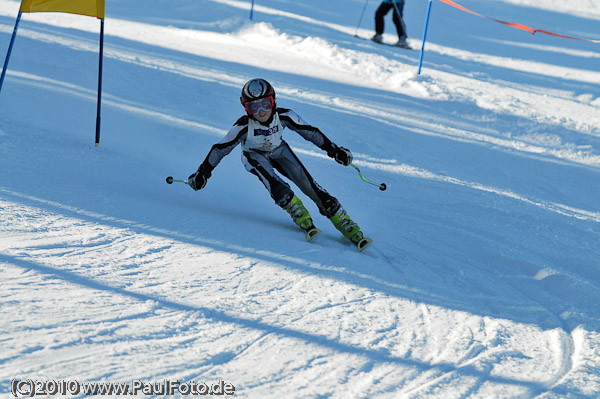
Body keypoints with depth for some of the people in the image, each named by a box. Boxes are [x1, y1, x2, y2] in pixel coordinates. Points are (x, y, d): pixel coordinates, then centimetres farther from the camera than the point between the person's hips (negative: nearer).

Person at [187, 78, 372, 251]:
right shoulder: (244, 126, -32)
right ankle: (305, 222, -23)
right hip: (255, 156, -1)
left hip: (279, 151, 1)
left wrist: (334, 150, -11)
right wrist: (203, 172, -19)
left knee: (306, 183, -13)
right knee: (276, 186, -32)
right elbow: (221, 148, -20)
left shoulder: (284, 116, -27)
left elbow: (310, 132, -13)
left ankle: (348, 228, -11)